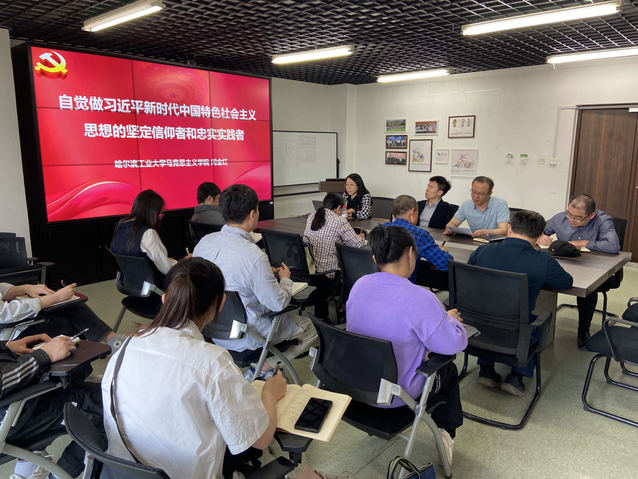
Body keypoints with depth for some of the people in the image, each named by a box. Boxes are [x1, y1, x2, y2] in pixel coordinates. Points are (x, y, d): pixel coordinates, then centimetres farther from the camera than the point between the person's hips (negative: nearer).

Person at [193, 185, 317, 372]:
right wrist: (285, 279, 2)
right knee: (309, 328, 12)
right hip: (243, 338, -7)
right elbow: (278, 303, -19)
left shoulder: (204, 242, -8)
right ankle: (266, 366, 6)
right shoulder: (254, 256, -29)